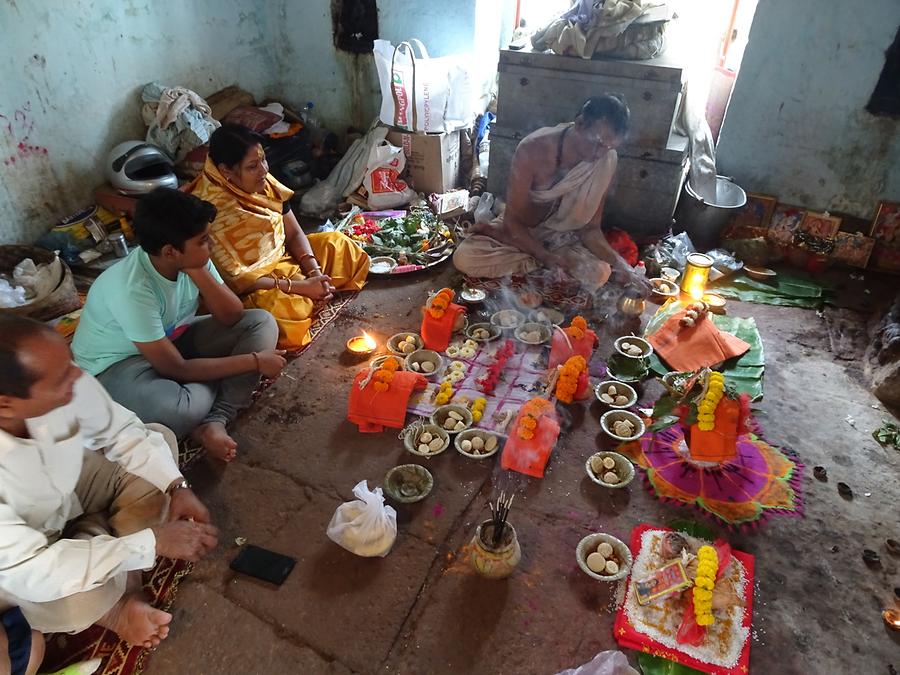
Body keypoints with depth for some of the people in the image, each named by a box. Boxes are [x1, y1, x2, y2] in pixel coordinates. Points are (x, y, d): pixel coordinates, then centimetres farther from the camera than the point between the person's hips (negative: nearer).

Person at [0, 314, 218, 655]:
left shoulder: (65, 383, -30)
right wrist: (154, 542, -34)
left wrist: (176, 485, -23)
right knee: (80, 604, -30)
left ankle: (125, 583, -4)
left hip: (68, 486, 6)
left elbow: (121, 432, -11)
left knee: (159, 437, -9)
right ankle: (111, 606, 8)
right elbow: (31, 571, -36)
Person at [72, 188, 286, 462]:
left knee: (261, 323, -9)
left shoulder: (190, 259, -16)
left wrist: (198, 273, -30)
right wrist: (254, 362, -26)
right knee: (179, 409, -40)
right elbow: (177, 369, -29)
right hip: (118, 363, -7)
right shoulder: (132, 289, -34)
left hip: (170, 338, 7)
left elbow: (232, 317, -13)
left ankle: (215, 420, -18)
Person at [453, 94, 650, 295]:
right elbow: (513, 221, -23)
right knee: (464, 258, -27)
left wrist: (617, 261, -29)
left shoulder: (607, 160, -17)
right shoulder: (533, 149, -27)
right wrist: (547, 257, -36)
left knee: (599, 273, -27)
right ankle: (540, 262, -10)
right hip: (519, 230, -2)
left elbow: (590, 228, -12)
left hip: (560, 236, 2)